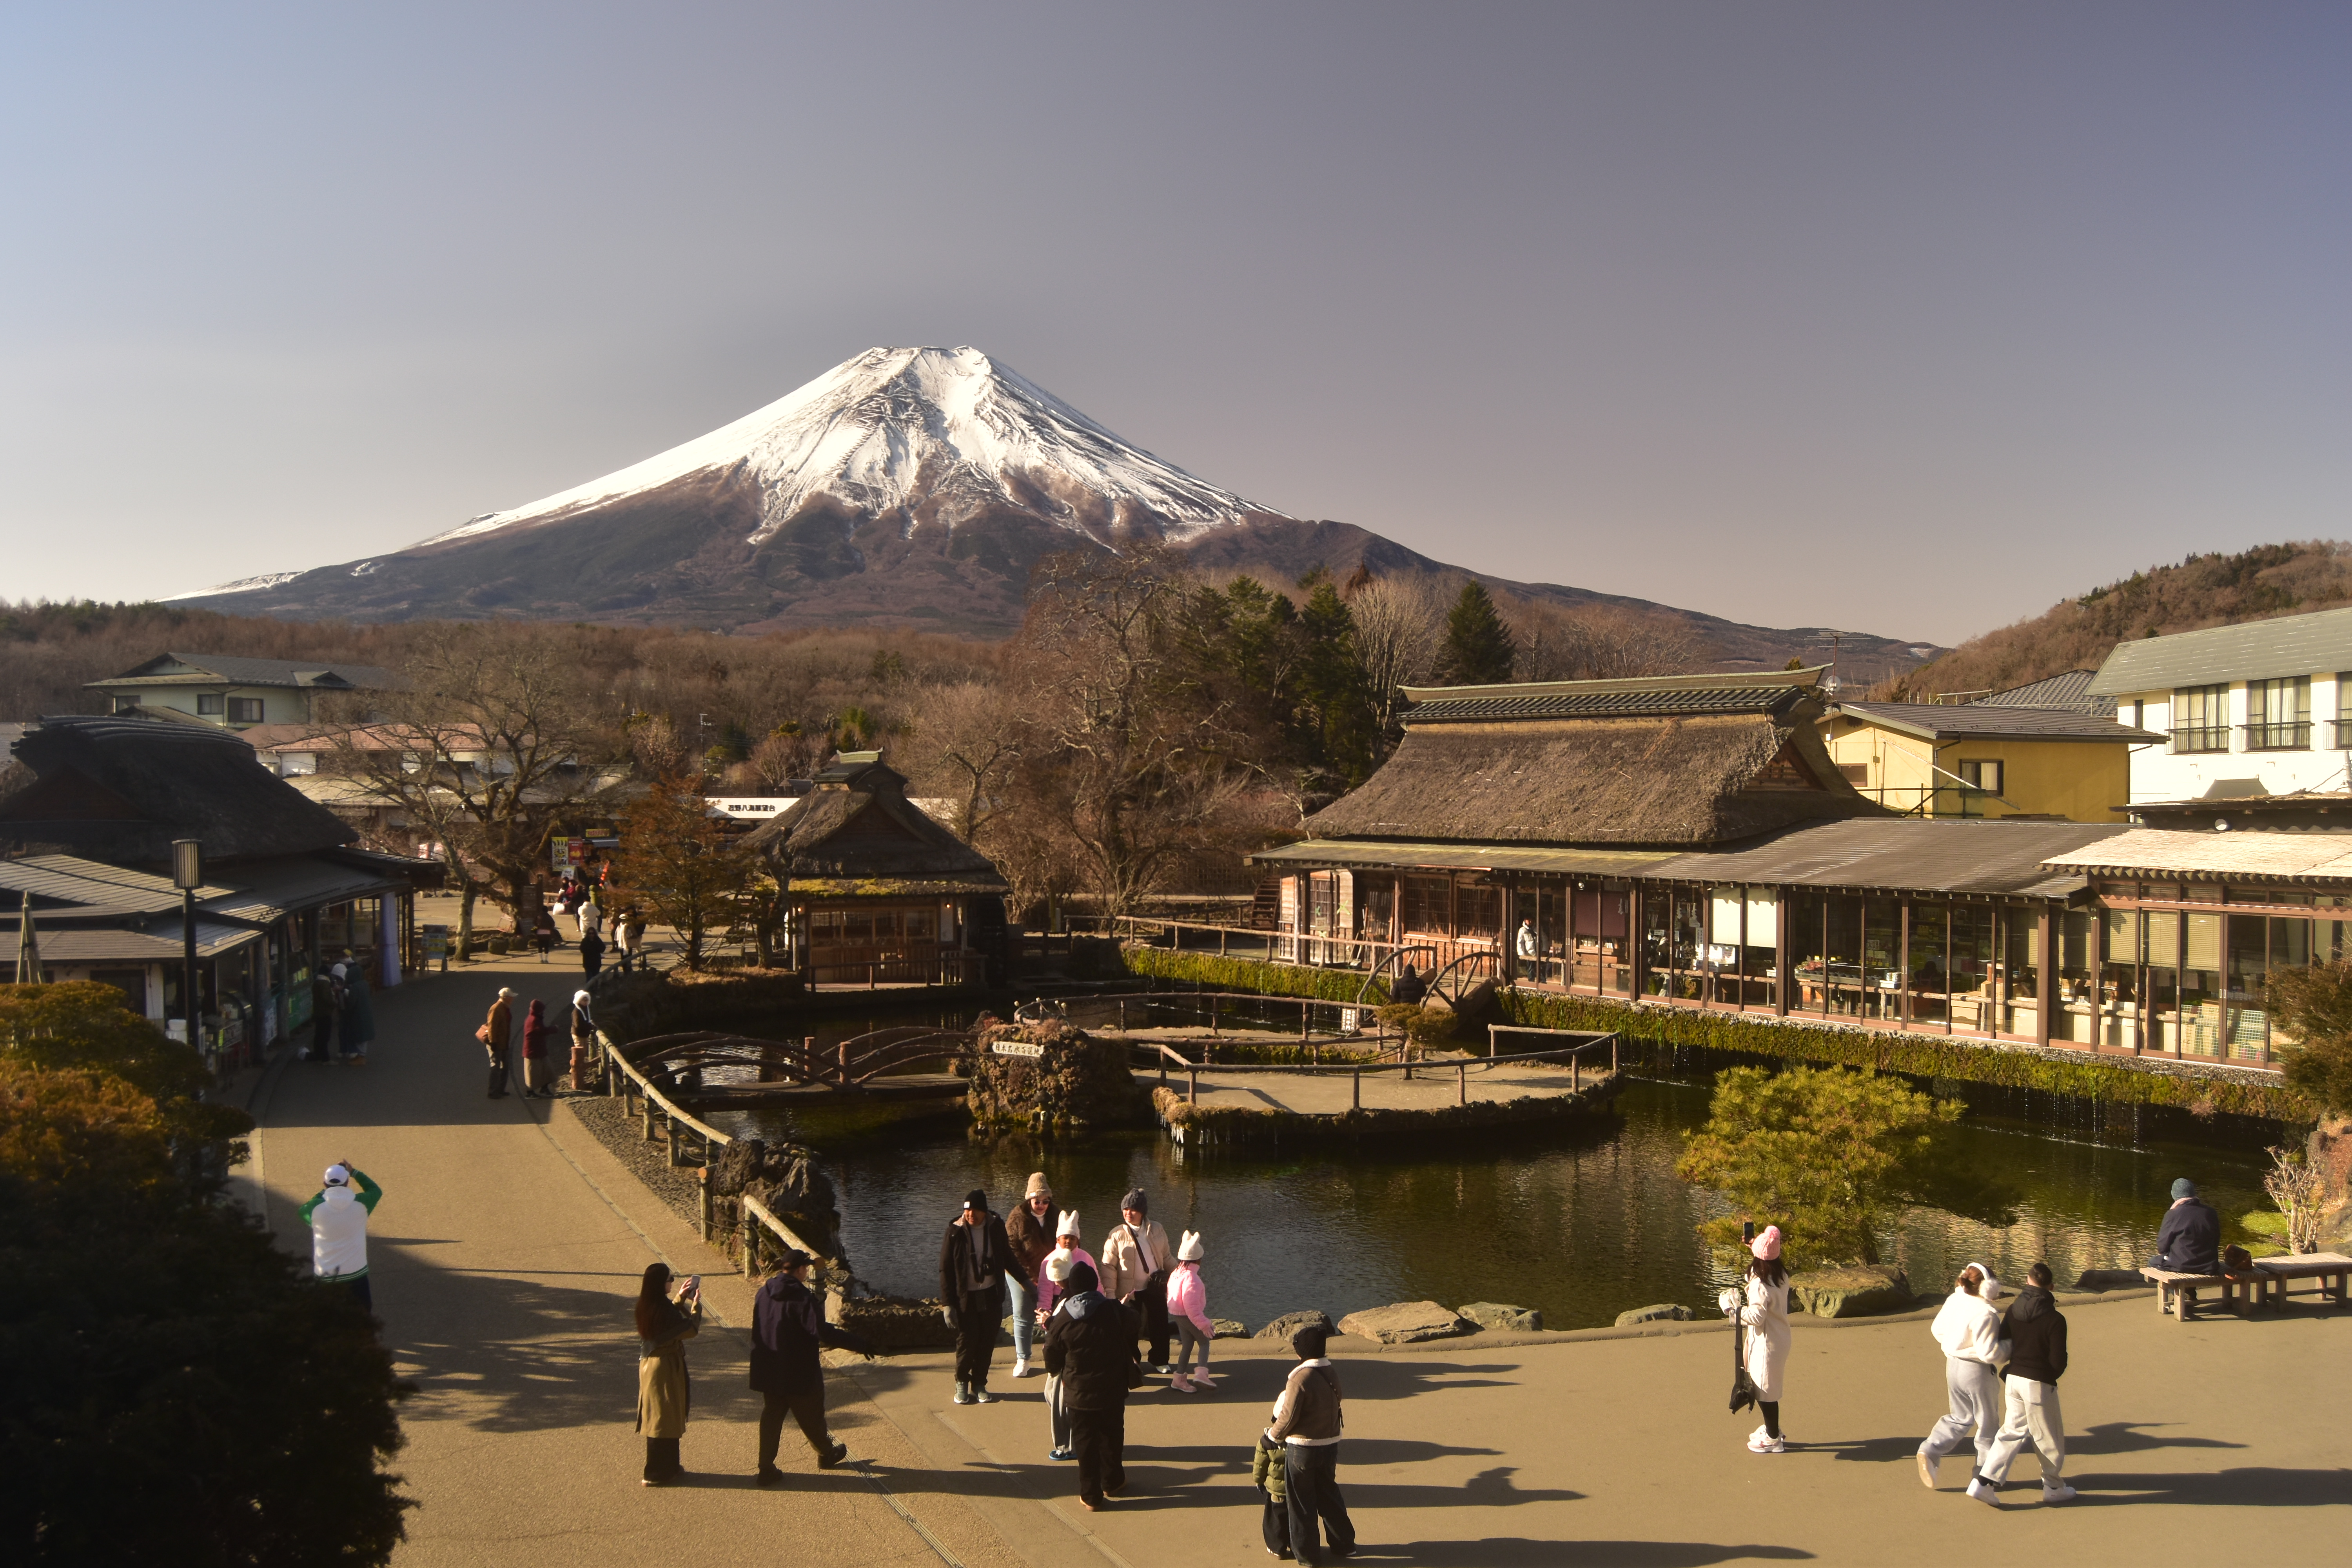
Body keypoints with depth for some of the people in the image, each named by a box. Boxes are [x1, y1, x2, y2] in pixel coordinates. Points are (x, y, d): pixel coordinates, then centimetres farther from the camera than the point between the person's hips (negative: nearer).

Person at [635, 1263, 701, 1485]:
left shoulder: (646, 1306, 1)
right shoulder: (664, 1309, -25)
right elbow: (691, 1330, -17)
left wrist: (680, 1299, 18)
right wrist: (696, 1305, -5)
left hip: (649, 1364, 9)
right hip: (666, 1368, -9)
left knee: (656, 1416, 18)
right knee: (665, 1419, 2)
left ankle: (669, 1467, 30)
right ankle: (657, 1473, 8)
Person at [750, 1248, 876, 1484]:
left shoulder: (763, 1294, 1)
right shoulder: (803, 1298, -22)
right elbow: (822, 1331, -30)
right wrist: (858, 1343, -26)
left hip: (768, 1373, 6)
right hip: (800, 1374, -5)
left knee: (771, 1417, 13)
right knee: (811, 1418, 14)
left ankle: (767, 1468, 12)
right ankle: (826, 1454, 35)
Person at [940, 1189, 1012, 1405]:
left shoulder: (996, 1227, -4)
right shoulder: (956, 1231, -11)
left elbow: (1007, 1258, 10)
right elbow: (946, 1270, -7)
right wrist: (948, 1304, -10)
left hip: (991, 1295, 2)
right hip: (966, 1297, -2)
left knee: (987, 1342, 7)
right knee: (967, 1341, 2)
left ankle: (979, 1385, 23)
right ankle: (962, 1383, 24)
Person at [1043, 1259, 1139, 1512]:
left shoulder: (1062, 1321, -15)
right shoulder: (1116, 1311, -14)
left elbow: (1052, 1359, -3)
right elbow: (1136, 1332, 3)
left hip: (1080, 1394, -1)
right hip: (1113, 1390, 1)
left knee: (1086, 1443, 10)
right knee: (1112, 1437, 21)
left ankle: (1091, 1496, 15)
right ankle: (1112, 1482, 36)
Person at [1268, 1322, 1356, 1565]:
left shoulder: (1301, 1378, -22)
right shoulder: (1332, 1374, -1)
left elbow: (1288, 1417, -19)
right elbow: (1333, 1408, 6)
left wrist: (1273, 1434, 1)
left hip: (1303, 1447, -6)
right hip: (1330, 1444, 6)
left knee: (1301, 1502, 9)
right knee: (1328, 1493, 22)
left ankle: (1307, 1553, 18)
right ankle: (1344, 1544, 30)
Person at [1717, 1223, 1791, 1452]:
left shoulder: (1760, 1285, -27)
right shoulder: (1781, 1275, -1)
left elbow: (1756, 1317, -30)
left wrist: (1732, 1306, -16)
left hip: (1766, 1343, -9)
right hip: (1779, 1337, 9)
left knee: (1764, 1390, 5)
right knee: (1768, 1388, 23)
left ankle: (1773, 1439, 17)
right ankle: (1772, 1429, 36)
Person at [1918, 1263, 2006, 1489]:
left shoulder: (1954, 1301, -3)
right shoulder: (1985, 1314, -26)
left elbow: (1937, 1329, 10)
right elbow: (1989, 1353, -26)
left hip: (1953, 1365, 7)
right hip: (1978, 1372, -7)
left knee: (1960, 1417, 22)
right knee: (1987, 1424, 13)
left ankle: (1930, 1451, 4)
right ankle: (1987, 1474, 23)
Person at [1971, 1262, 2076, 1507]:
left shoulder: (2013, 1310, -1)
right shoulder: (2055, 1320, -16)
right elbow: (2059, 1361, -14)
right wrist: (2055, 1374, 8)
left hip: (2013, 1379, 5)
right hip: (2039, 1384, -5)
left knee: (2012, 1431, 13)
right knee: (2050, 1438, 14)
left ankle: (1983, 1482, 4)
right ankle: (2054, 1488, 30)